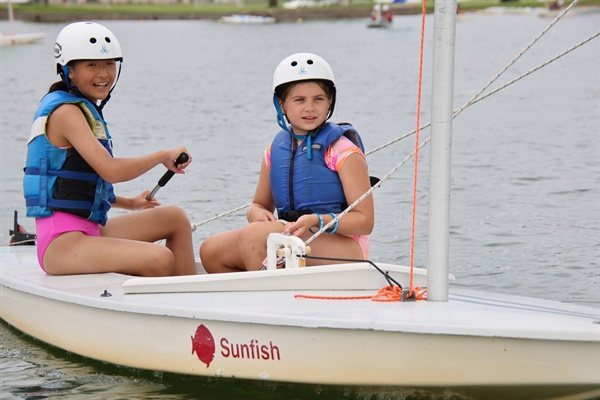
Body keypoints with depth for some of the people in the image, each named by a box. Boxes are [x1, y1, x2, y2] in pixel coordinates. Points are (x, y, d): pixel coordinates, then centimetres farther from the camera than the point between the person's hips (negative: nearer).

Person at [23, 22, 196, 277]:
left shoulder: (86, 109, 17)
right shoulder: (66, 111, -13)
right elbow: (111, 170, -24)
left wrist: (128, 203, 21)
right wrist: (165, 156, -11)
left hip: (87, 231, 11)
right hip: (61, 242, -11)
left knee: (176, 218, 15)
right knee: (160, 259, -27)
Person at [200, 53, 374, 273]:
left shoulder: (343, 151, -6)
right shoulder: (276, 150, 12)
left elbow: (365, 221, -10)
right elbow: (260, 204, 24)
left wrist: (317, 221, -25)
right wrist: (257, 213, -2)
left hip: (342, 247, -7)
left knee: (254, 235, -30)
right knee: (211, 250, -9)